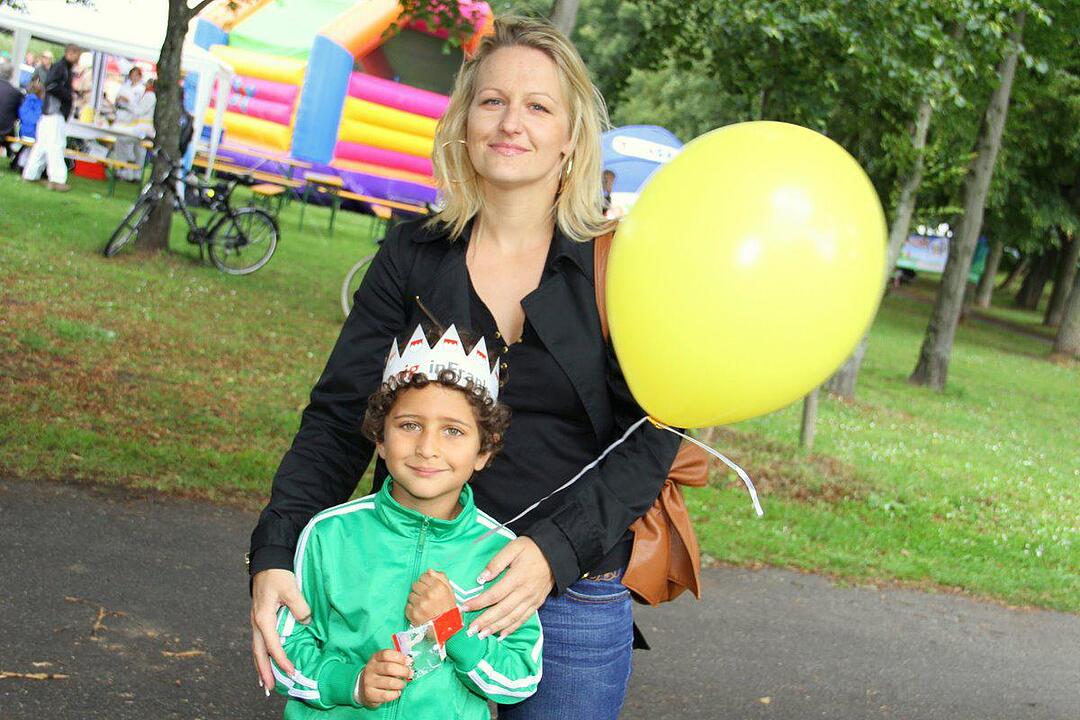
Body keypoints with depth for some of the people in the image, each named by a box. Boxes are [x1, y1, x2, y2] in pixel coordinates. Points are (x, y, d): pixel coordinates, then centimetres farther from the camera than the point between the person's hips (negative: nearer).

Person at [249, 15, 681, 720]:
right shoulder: (412, 257, 1)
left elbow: (649, 437, -8)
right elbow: (339, 419, -2)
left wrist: (557, 548, -23)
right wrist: (275, 554, -16)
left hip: (570, 601, -1)